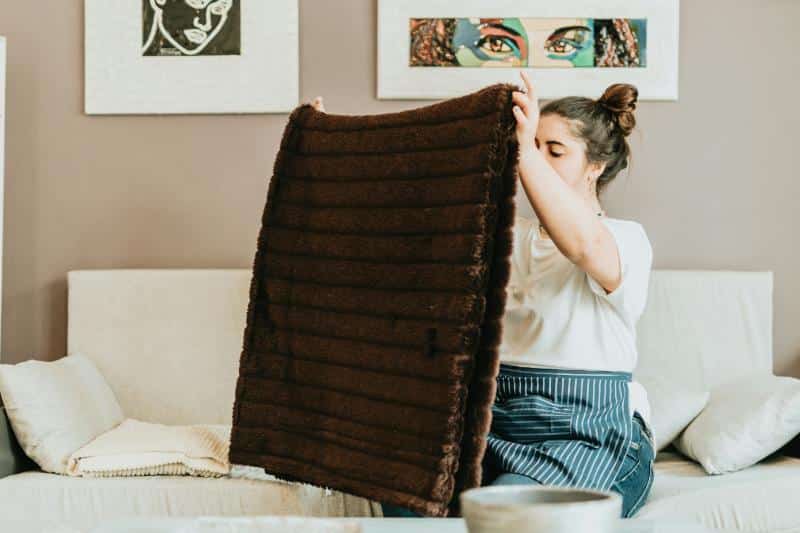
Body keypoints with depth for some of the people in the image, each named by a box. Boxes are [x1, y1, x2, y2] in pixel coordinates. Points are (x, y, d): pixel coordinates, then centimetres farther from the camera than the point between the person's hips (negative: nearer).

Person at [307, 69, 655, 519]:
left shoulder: (625, 239, -1)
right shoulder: (508, 236, 17)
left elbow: (582, 245, -27)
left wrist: (526, 154, -40)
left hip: (590, 435, -4)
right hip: (500, 425, 5)